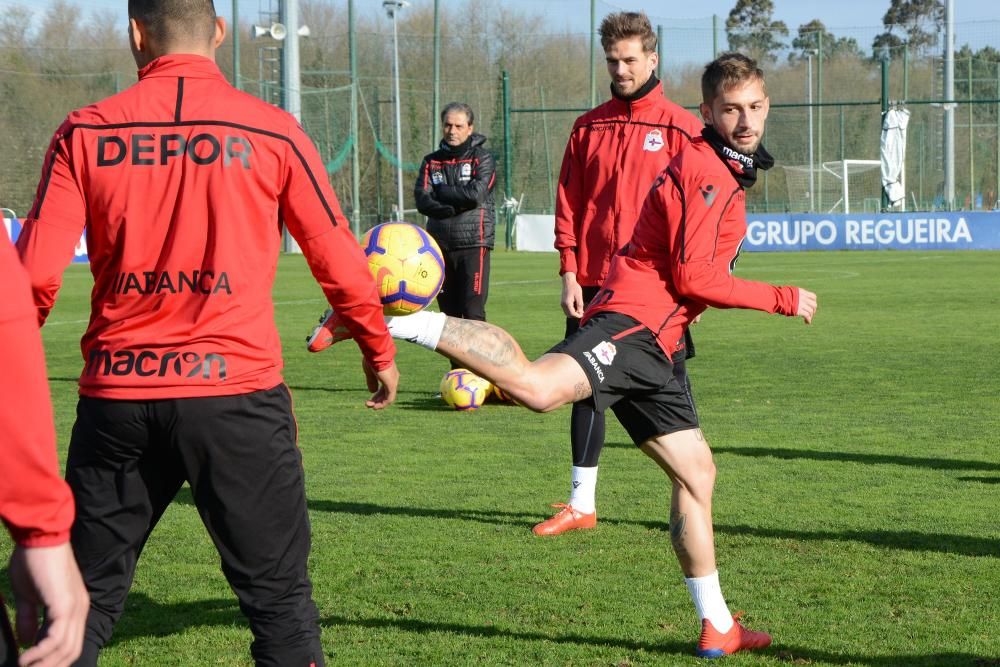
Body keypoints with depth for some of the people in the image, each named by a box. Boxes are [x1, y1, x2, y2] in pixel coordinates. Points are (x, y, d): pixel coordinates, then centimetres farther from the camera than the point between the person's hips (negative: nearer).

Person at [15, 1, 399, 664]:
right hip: (236, 389, -2)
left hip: (117, 396, 2)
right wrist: (380, 351, 24)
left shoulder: (85, 132, 2)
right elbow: (339, 260, 8)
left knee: (86, 600, 12)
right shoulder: (271, 130, 0)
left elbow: (36, 273, -3)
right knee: (278, 595, 6)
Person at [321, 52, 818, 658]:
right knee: (538, 388, -36)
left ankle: (718, 628, 22)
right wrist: (784, 300, -6)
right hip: (632, 324, -10)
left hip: (650, 350, 10)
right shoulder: (704, 169, -8)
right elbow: (695, 278, -14)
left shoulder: (725, 173, 24)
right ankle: (406, 323, -30)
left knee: (697, 473, 14)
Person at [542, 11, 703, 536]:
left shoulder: (680, 128, -2)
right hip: (594, 285, 4)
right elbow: (568, 204, 8)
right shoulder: (588, 128, 8)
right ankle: (581, 503, 15)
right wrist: (569, 273, -1)